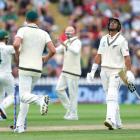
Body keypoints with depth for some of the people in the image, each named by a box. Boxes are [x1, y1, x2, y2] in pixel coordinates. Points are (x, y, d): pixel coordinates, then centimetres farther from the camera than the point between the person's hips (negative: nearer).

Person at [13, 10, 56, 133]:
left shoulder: (23, 30, -1)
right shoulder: (44, 33, 8)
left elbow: (16, 44, -19)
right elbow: (53, 50, -2)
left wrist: (17, 55, 1)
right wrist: (46, 58, 19)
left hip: (25, 68, -5)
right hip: (38, 69, 5)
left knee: (24, 96, -11)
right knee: (25, 95, 15)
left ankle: (40, 100, -42)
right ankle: (20, 126, 13)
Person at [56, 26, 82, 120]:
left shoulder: (77, 42, -10)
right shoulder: (66, 42, 16)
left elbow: (76, 51, -32)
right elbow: (56, 50, 13)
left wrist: (66, 46, -44)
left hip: (73, 72, -9)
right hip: (65, 71, 9)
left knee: (73, 93, -5)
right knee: (59, 89, 5)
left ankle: (73, 114, 1)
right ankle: (69, 108, 15)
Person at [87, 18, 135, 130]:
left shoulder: (122, 40, -4)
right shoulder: (104, 39, 14)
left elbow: (126, 57, -11)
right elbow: (99, 56, 15)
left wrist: (129, 72, -21)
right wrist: (93, 71, 9)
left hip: (116, 71, -6)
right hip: (104, 70, 6)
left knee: (112, 95, -20)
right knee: (110, 97, 9)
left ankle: (111, 120, -33)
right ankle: (118, 123, 16)